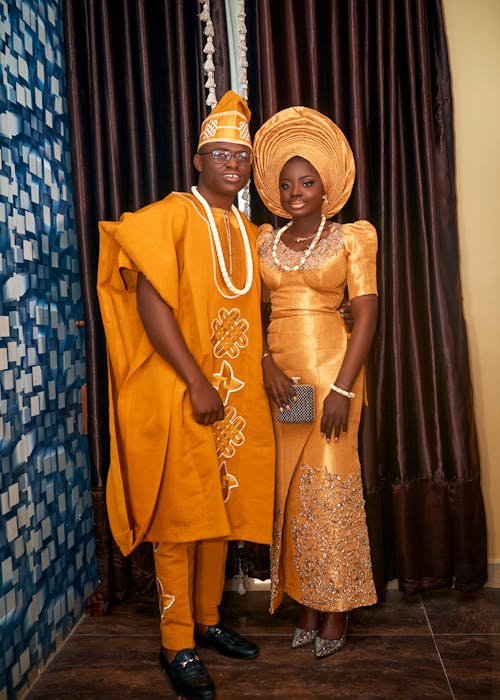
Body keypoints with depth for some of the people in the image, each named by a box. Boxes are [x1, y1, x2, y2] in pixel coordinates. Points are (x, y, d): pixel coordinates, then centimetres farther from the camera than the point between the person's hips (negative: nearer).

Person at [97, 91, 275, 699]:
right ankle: (177, 645, 16)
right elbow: (150, 303, -15)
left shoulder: (249, 232, 14)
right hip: (181, 394, -6)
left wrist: (267, 368, 6)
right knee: (179, 518, 2)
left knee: (220, 512, 15)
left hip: (236, 396, 7)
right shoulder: (170, 216, -6)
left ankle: (208, 621, 32)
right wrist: (196, 382, -19)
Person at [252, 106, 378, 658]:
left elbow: (366, 314, -6)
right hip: (278, 372, 3)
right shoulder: (263, 241, 11)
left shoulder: (351, 239, 1)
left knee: (329, 483, -2)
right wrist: (266, 364, -10)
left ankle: (337, 606, 14)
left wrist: (342, 387, -15)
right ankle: (307, 602, 19)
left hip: (333, 368, -3)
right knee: (291, 486, 6)